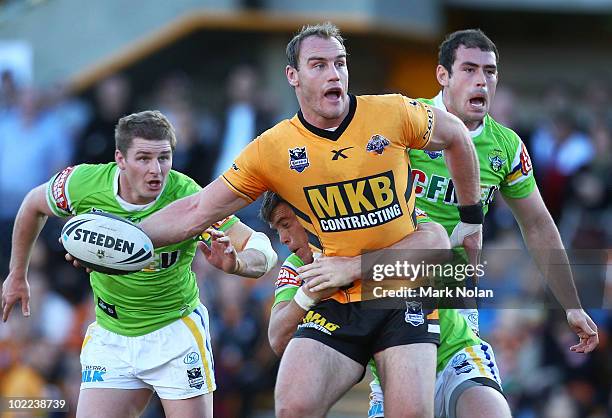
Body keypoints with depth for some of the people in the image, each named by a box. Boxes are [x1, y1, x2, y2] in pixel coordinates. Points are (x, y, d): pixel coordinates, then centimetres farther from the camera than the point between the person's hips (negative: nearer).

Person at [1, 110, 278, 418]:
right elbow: (34, 205, 7)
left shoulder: (189, 199, -23)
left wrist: (234, 263, -48)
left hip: (175, 333, -2)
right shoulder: (83, 184, -16)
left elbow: (262, 251, -25)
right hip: (109, 335, 2)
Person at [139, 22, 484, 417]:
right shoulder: (272, 149, -5)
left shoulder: (394, 114, -7)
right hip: (337, 301, 1)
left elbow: (456, 136, 13)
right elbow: (197, 211, 0)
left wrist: (472, 217, 17)